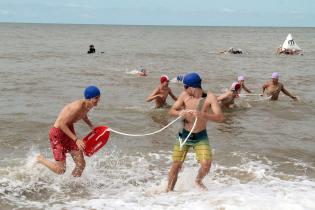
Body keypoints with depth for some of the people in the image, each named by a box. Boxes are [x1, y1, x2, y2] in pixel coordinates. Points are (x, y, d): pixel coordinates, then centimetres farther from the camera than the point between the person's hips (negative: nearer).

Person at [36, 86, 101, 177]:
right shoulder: (77, 107, -29)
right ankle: (41, 159, 20)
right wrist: (76, 139, -30)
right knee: (60, 170, -5)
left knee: (81, 164, 0)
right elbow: (62, 124, -28)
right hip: (57, 133, -8)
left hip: (69, 131, 8)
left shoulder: (88, 106, -2)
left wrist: (91, 126, 15)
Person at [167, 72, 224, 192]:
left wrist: (202, 115, -39)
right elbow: (171, 111, -2)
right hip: (184, 135, 2)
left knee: (206, 164, -16)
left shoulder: (209, 97, -15)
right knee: (176, 165, 3)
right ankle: (168, 191, 24)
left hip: (200, 137, -1)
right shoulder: (184, 95, -9)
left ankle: (198, 181, 17)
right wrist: (180, 113, -26)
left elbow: (220, 117, -23)